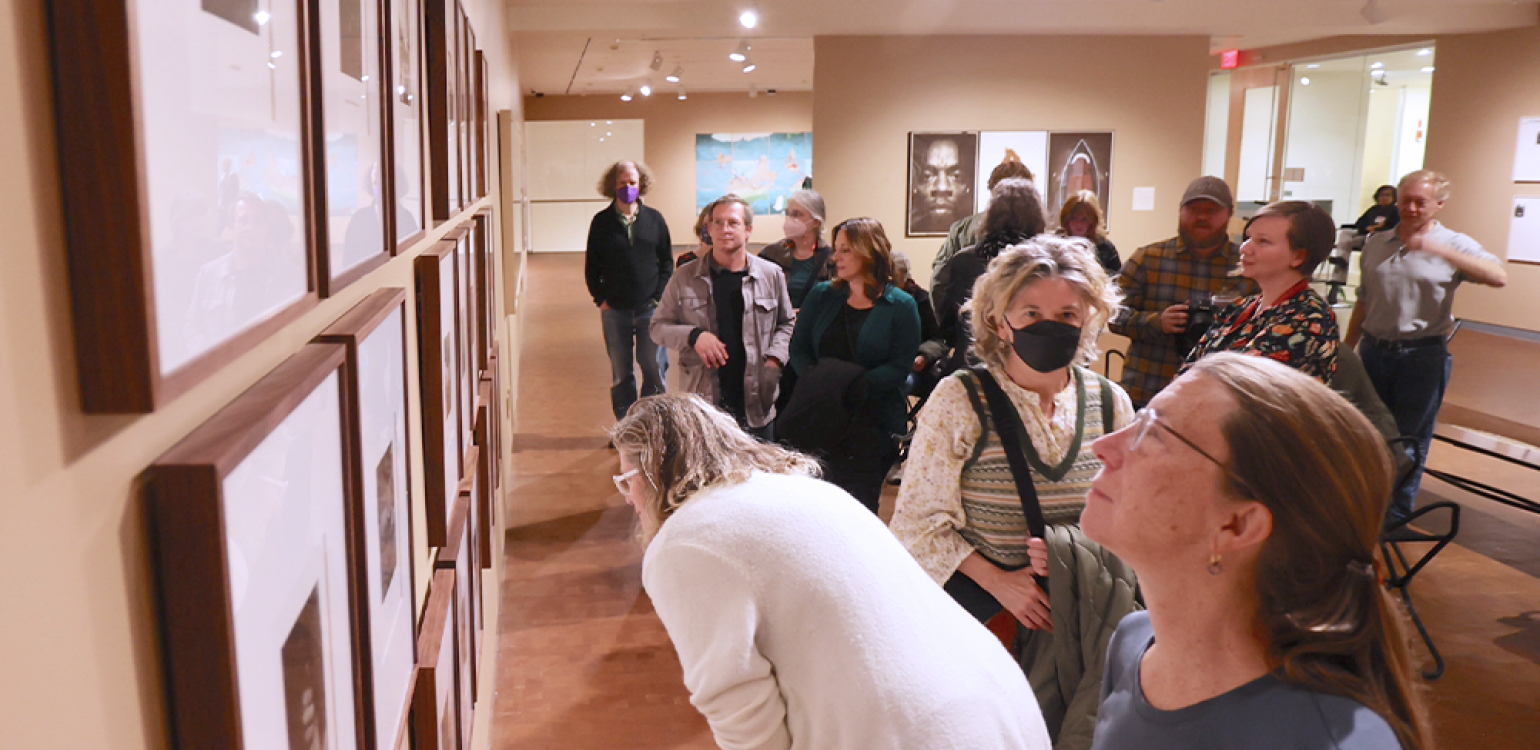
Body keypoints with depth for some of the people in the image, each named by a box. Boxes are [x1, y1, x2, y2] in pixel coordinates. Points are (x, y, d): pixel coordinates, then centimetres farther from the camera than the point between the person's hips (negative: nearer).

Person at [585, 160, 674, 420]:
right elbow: (591, 266, 8)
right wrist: (600, 299, -1)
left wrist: (659, 297, -2)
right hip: (614, 311, 0)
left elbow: (667, 262, 8)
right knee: (621, 374, 6)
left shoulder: (654, 219, 5)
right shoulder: (601, 222, 4)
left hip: (650, 309, 0)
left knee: (654, 370, 1)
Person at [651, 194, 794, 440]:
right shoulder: (685, 278, 3)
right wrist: (693, 336, -11)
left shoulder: (771, 275, 5)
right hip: (702, 399, -1)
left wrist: (775, 358, -2)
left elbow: (786, 323, 16)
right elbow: (659, 326, 7)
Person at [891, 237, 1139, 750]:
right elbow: (919, 520, -8)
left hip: (1078, 616, 3)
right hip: (974, 607, -2)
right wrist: (996, 580, -16)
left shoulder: (1110, 404, 1)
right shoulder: (960, 400, -10)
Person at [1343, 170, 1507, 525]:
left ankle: (1396, 515, 17)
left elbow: (1498, 277, -23)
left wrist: (1440, 249, -31)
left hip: (1422, 356, -4)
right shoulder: (1376, 243, 9)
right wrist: (1346, 348, 14)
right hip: (1374, 350, 4)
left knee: (1409, 439, 5)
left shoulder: (1454, 245, -4)